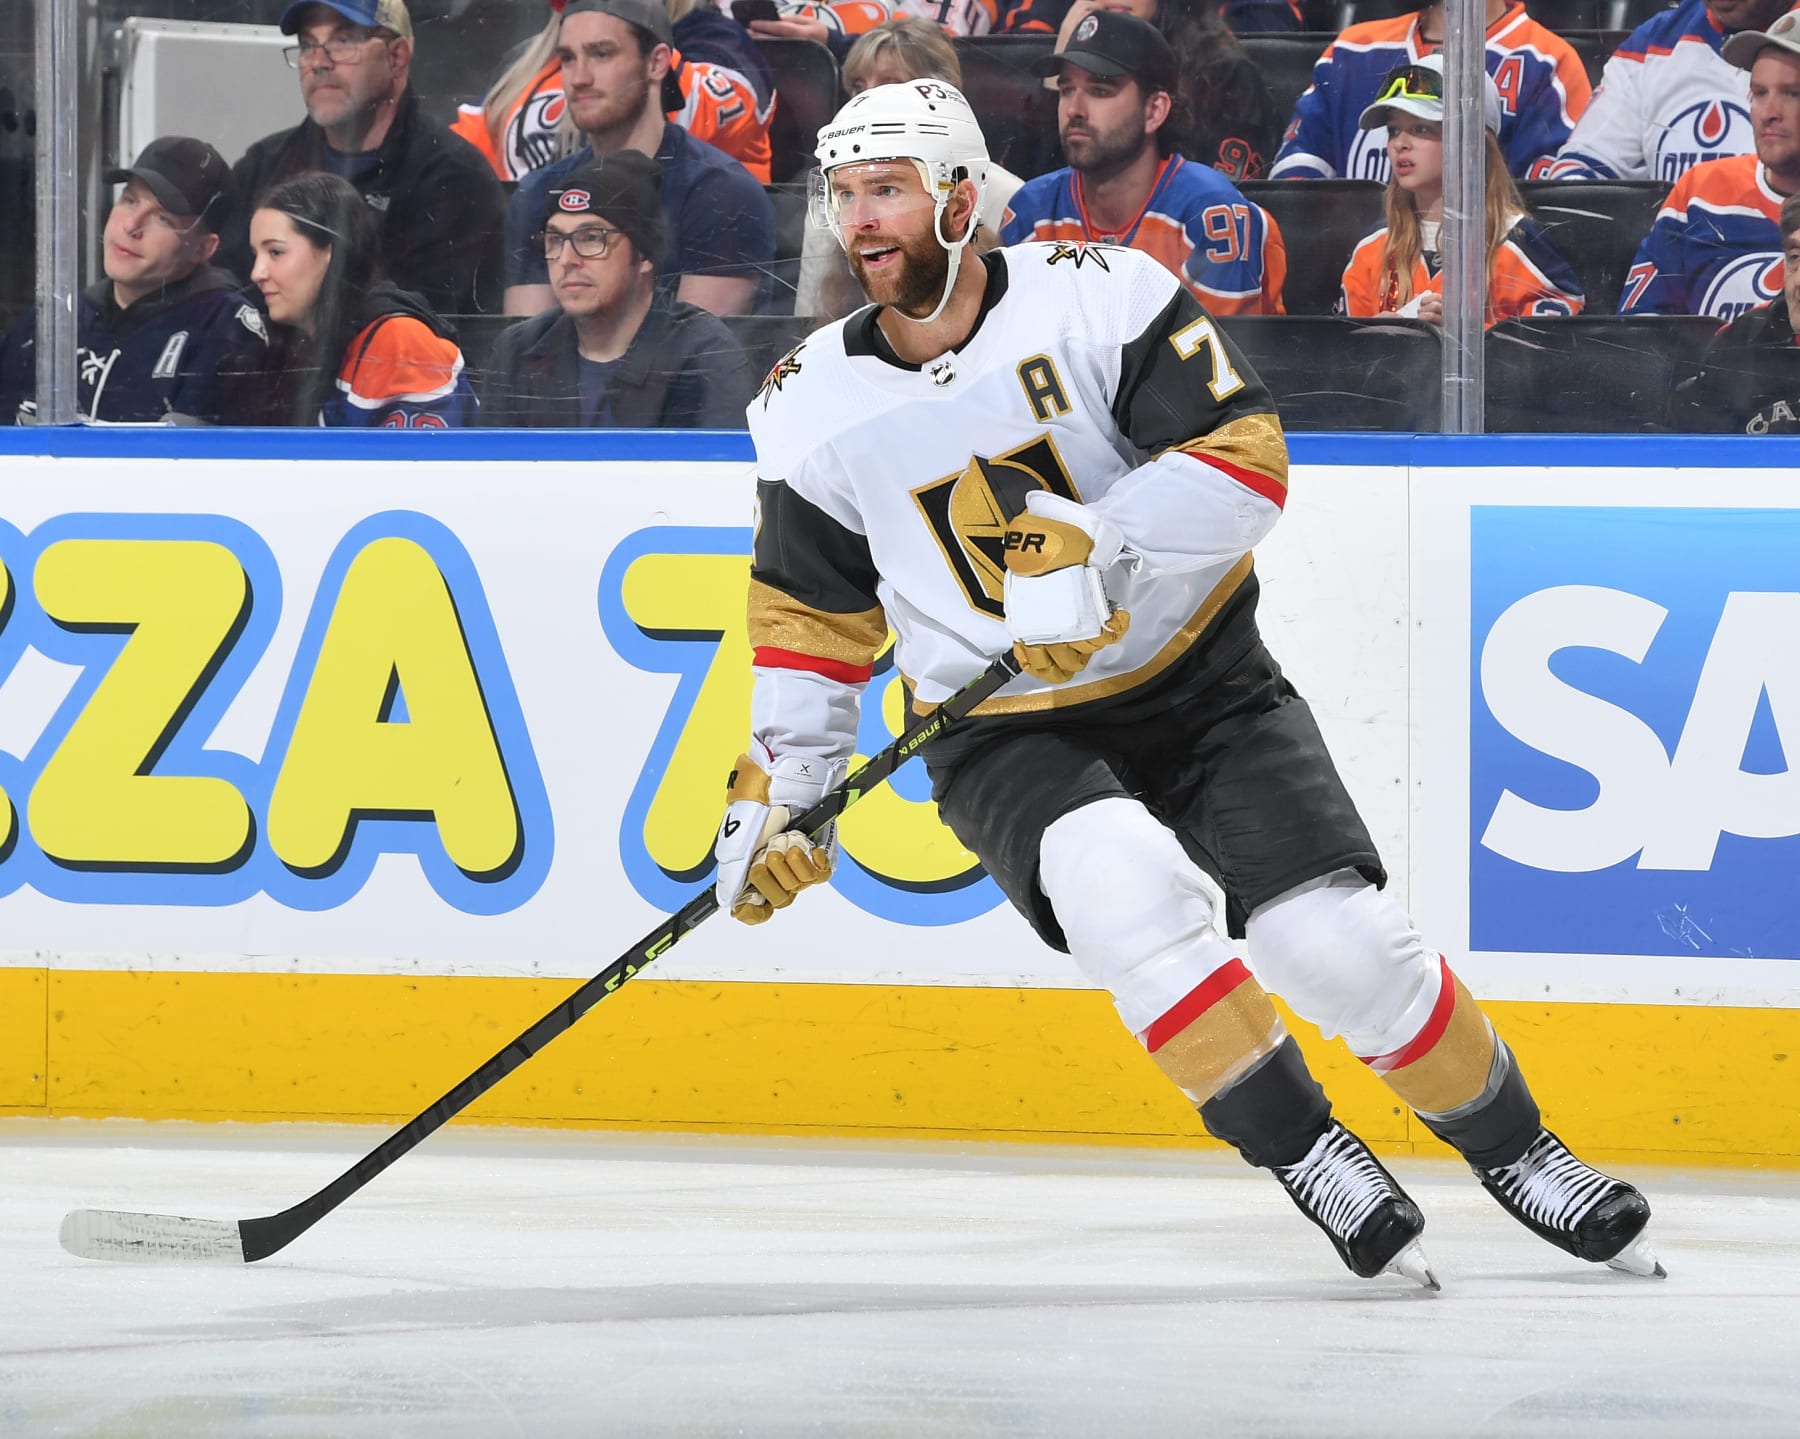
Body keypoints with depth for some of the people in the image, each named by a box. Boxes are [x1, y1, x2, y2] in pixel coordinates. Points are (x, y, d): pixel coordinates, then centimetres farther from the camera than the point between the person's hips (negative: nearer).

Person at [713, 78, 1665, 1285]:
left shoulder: (1095, 294, -13)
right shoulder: (813, 407, -3)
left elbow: (1246, 457, -19)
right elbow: (812, 615, 8)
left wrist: (1099, 542, -31)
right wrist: (776, 786, -2)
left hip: (1202, 686, -1)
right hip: (1009, 737, 1)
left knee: (1338, 941, -15)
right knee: (1123, 887, -31)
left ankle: (1513, 1146, 10)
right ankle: (1305, 1153, -16)